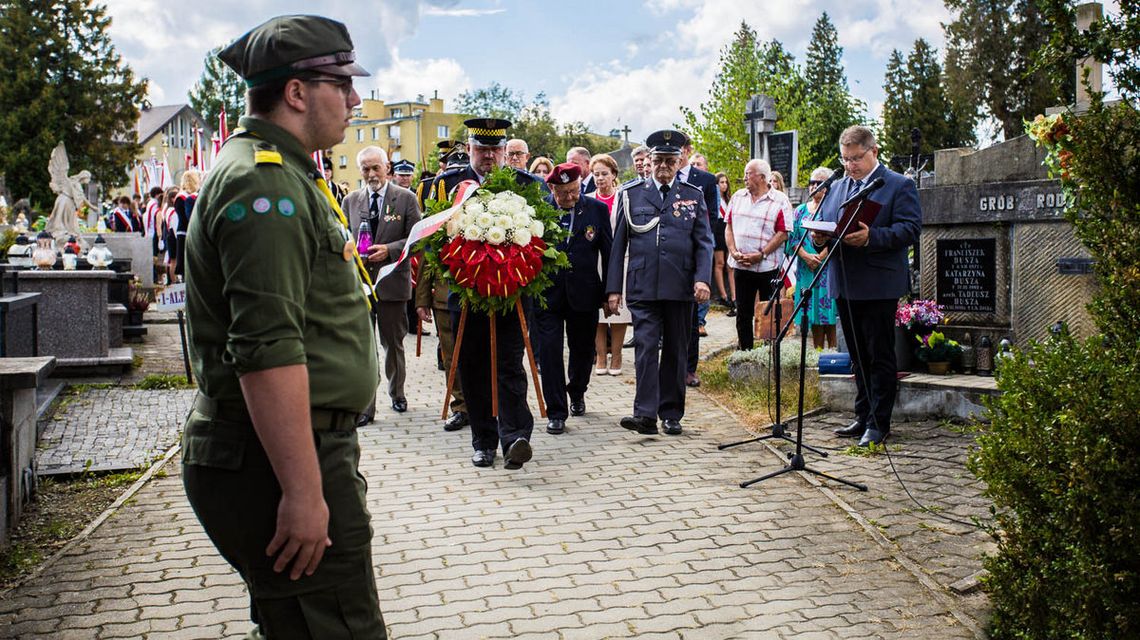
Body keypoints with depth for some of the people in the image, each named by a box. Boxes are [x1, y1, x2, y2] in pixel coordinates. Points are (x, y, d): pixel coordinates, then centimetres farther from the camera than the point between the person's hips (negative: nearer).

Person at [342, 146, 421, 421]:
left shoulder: (406, 198, 1)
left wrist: (389, 250, -17)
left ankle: (396, 393, 32)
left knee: (393, 342, 12)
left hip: (392, 281, -2)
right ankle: (364, 406, 2)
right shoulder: (351, 201, 10)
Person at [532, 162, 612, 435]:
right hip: (545, 292, -1)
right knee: (548, 351, -4)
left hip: (584, 293, 2)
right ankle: (556, 412, 5)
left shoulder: (597, 209, -2)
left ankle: (577, 393, 44)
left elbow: (608, 252, 4)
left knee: (583, 349, 16)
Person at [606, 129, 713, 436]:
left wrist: (702, 279, -9)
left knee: (675, 351, 8)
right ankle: (645, 414, -14)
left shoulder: (693, 195, 9)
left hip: (680, 288, 1)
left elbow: (704, 242, 6)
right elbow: (619, 244, 8)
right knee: (646, 347, -11)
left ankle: (671, 414, 17)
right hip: (643, 287, -1)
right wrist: (613, 288, 2)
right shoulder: (632, 195, 8)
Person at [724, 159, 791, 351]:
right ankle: (744, 351, 16)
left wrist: (760, 255, -16)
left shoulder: (780, 201, -3)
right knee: (743, 313, 8)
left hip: (768, 266, -4)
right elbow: (729, 227, 10)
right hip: (740, 265, 4)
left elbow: (783, 233, -9)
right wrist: (734, 252, -5)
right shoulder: (737, 197, 11)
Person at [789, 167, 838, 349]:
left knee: (830, 315, -6)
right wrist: (806, 256, -9)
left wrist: (819, 257, -15)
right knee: (813, 315, 6)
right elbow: (793, 238, 8)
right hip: (806, 270, 4)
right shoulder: (801, 210, 14)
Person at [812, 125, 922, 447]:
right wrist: (819, 238, -6)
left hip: (878, 286, -7)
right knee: (859, 357, 14)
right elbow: (820, 223, 18)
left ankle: (879, 423, 5)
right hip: (844, 285, 7)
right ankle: (863, 417, 23)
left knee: (880, 357, -1)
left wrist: (871, 236, -28)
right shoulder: (836, 187, 17)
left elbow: (910, 228, -14)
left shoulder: (899, 185, -3)